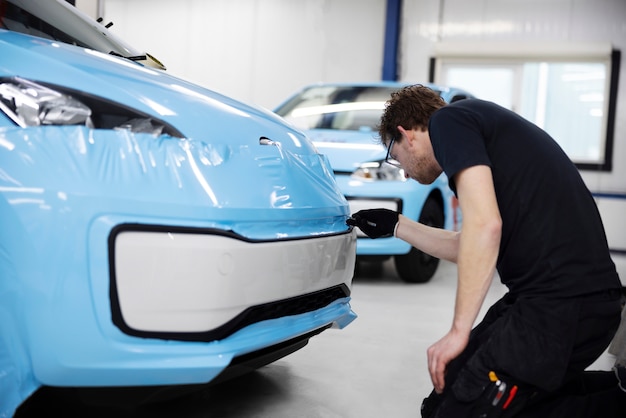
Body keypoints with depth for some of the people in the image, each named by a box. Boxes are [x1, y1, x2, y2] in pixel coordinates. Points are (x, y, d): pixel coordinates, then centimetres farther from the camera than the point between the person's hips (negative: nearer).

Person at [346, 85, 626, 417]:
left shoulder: (448, 120, -5)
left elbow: (484, 225, -20)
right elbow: (469, 247, 32)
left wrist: (459, 331, -16)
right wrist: (396, 226, 39)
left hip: (560, 301, -10)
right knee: (453, 384, 14)